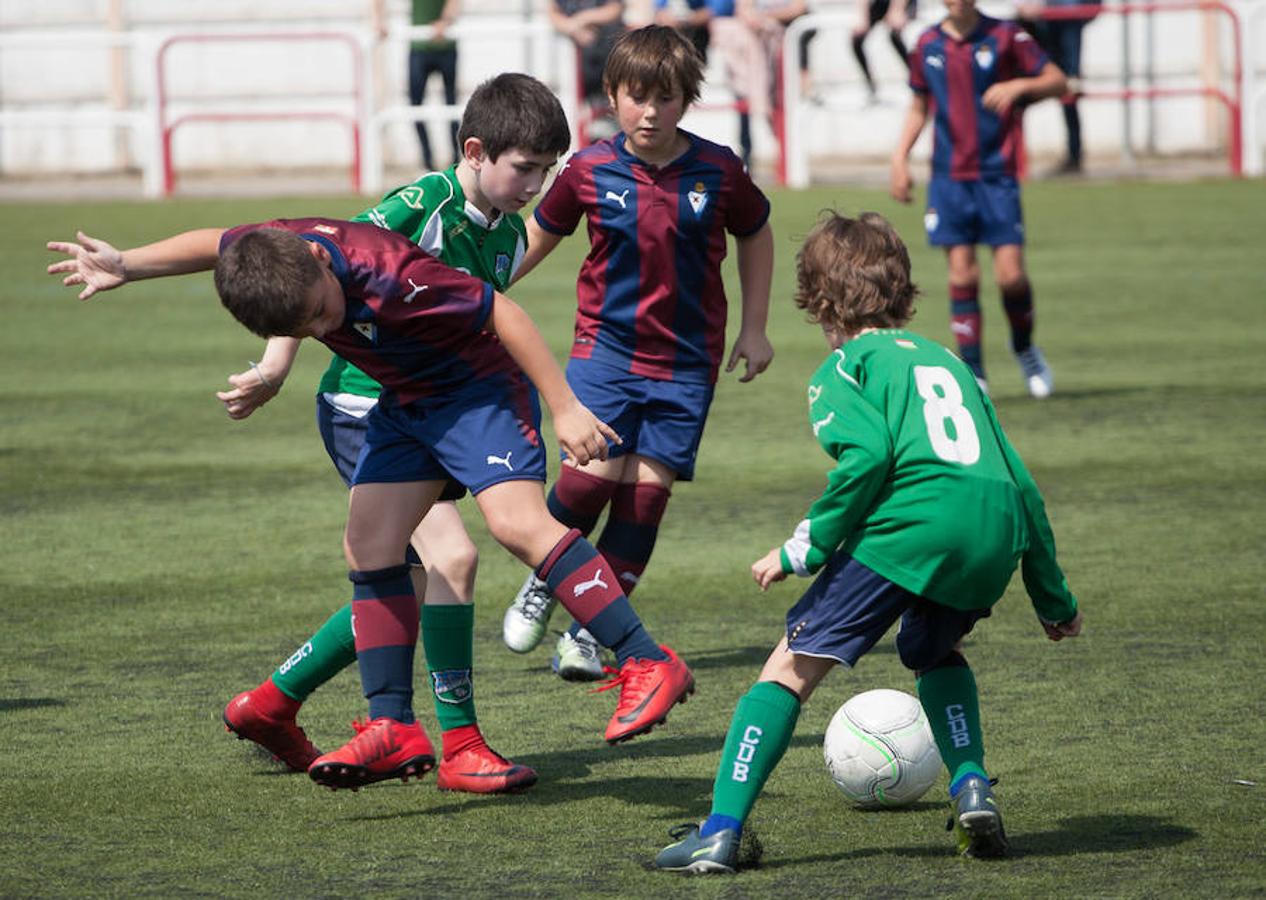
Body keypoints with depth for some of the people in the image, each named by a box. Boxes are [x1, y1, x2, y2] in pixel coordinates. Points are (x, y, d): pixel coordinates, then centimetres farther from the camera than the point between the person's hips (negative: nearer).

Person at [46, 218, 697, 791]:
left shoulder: (386, 276, -35)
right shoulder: (266, 250, -15)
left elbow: (501, 311, -27)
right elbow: (213, 244, 10)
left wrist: (565, 409, -25)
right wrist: (125, 266, 5)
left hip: (480, 385, -8)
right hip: (405, 404, 8)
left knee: (516, 520, -26)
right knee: (369, 545, -3)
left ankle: (647, 664, -25)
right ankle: (394, 731, 0)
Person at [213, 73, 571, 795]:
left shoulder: (508, 236, 7)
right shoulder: (421, 207, -17)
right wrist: (277, 368, -18)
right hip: (364, 406, -9)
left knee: (408, 589, 13)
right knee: (452, 554, -21)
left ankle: (270, 705, 28)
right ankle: (461, 747, -16)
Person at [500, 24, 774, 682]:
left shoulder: (717, 171, -5)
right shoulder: (589, 171, -5)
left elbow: (755, 234, 13)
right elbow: (537, 236, 10)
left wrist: (754, 328, 13)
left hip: (686, 362, 1)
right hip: (606, 346, -1)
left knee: (648, 491, -3)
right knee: (592, 473, -16)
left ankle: (589, 630, 9)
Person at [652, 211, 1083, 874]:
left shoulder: (845, 365, 13)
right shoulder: (948, 362, 31)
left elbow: (865, 456, -9)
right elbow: (1020, 483, 30)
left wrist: (803, 551, -4)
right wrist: (1054, 601, 36)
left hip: (909, 521, -6)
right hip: (998, 532, 6)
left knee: (792, 665, 1)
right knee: (935, 652, 34)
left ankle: (721, 830, -8)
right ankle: (971, 787, 14)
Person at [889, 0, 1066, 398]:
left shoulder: (1005, 37, -2)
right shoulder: (928, 45, 8)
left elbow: (1057, 81, 1)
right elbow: (918, 107, 20)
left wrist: (1018, 85, -18)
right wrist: (900, 159, 10)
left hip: (997, 174, -2)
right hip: (949, 178, 2)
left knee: (1010, 275, -7)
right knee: (961, 275, -4)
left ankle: (1024, 348, 21)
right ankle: (972, 373, 3)